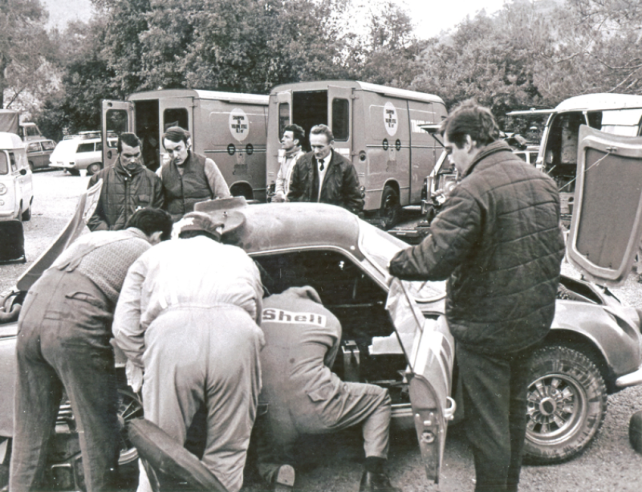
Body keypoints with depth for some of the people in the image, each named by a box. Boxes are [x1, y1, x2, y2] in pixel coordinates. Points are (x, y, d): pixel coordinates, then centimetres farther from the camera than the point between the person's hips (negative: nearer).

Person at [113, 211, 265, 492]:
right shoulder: (239, 256, 39)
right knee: (227, 452, 14)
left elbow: (123, 327, 21)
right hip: (236, 335, 1)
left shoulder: (155, 254, 34)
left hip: (170, 332, -1)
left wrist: (150, 365, 30)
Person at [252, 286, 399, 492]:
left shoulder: (262, 307, 18)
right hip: (315, 411, -2)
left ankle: (275, 473, -4)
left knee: (267, 461, 35)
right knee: (379, 398, 24)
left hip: (271, 418, 2)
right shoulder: (330, 320, 18)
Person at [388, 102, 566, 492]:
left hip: (486, 328, -9)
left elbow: (435, 259, -26)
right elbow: (555, 249, 14)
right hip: (533, 321, 9)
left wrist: (394, 262, -8)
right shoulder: (542, 181, 4)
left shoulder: (473, 191, -23)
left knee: (489, 424, 6)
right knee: (515, 411, 24)